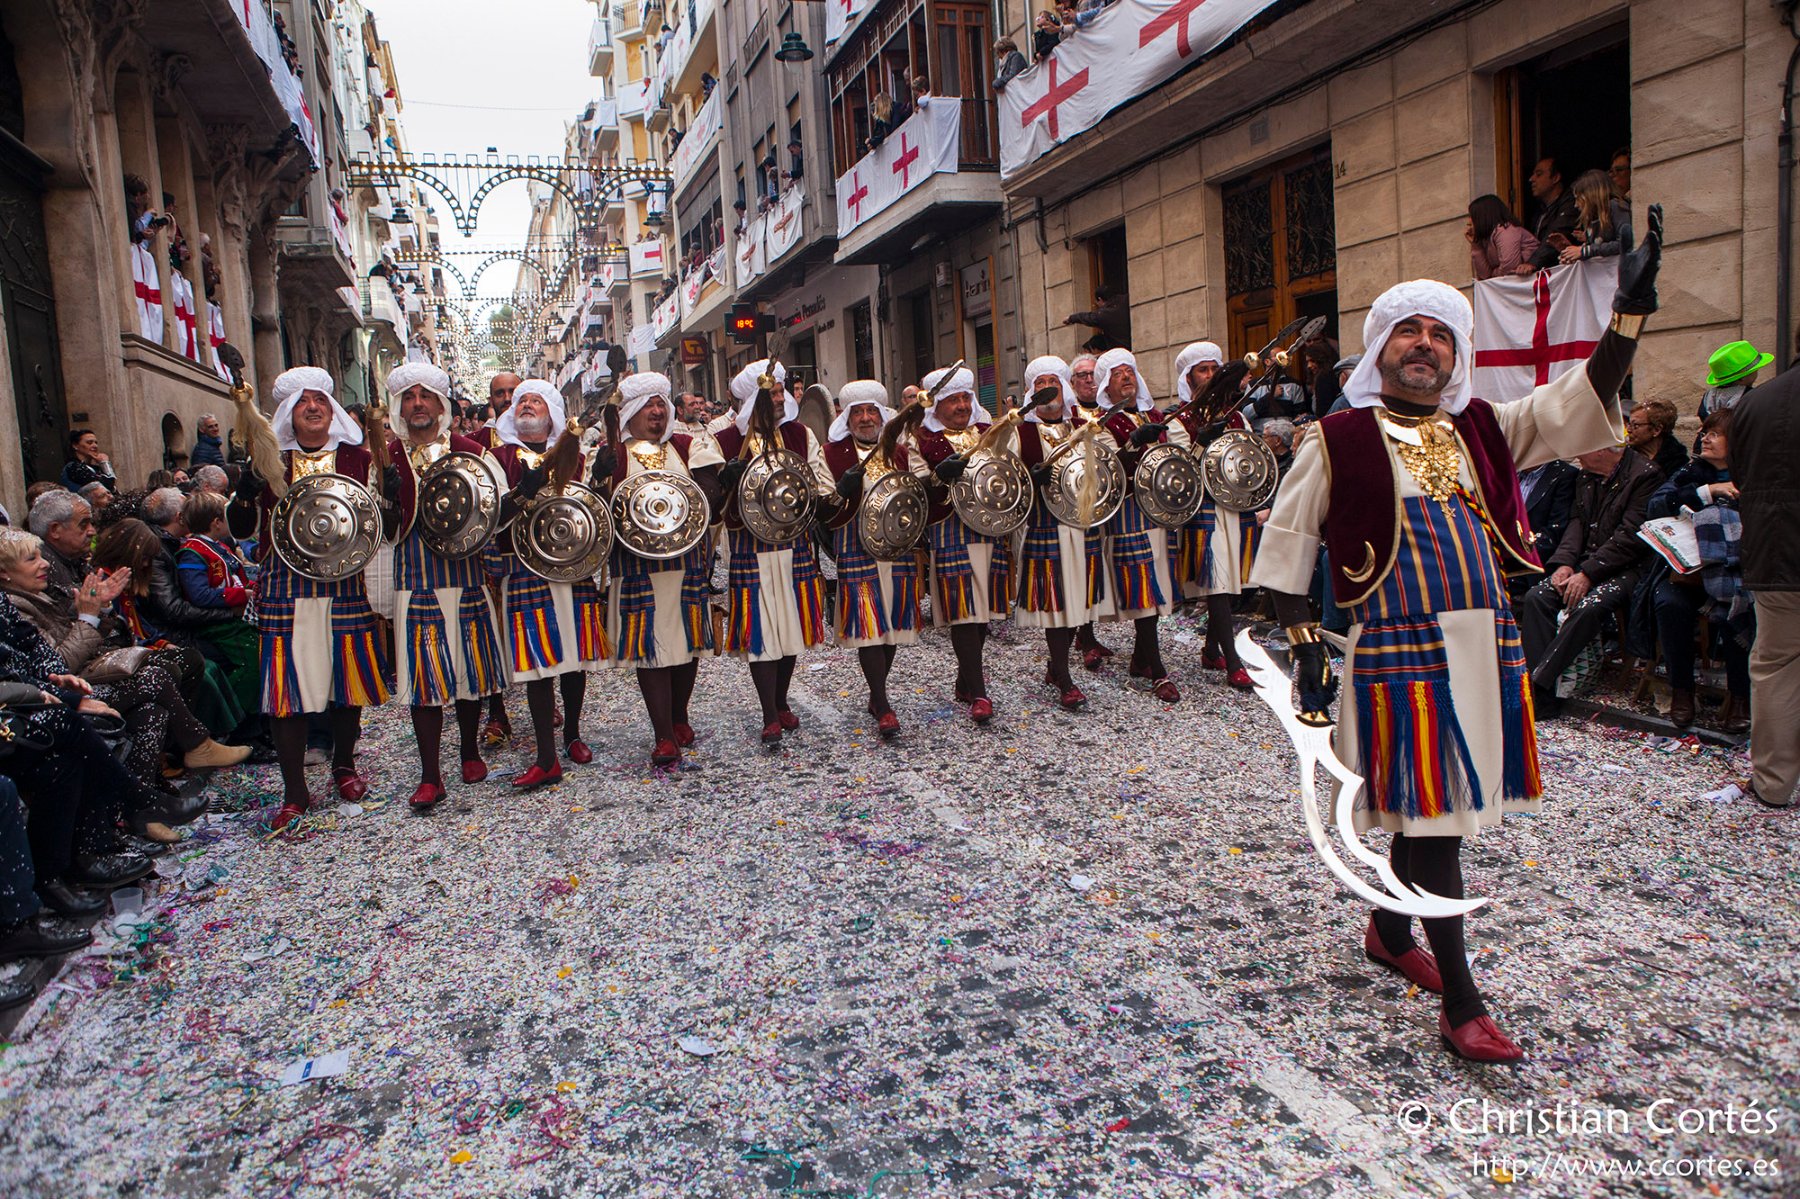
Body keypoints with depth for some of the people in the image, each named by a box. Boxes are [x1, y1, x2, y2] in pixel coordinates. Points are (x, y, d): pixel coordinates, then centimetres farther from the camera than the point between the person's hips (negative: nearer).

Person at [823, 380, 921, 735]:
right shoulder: (834, 451, -1)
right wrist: (845, 488, -25)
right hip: (857, 552, -4)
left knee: (893, 623, 10)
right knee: (868, 625, -6)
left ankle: (876, 694, 26)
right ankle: (883, 706, 0)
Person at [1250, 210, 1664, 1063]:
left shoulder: (1484, 429, 12)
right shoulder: (1338, 440, -3)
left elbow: (1581, 402, 2)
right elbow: (1286, 545, -3)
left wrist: (1629, 307, -9)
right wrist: (1304, 649, -7)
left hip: (1486, 645, 6)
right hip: (1400, 651, -6)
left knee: (1433, 808, 17)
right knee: (1433, 813, -4)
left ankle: (1388, 932, 40)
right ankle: (1461, 1005, 6)